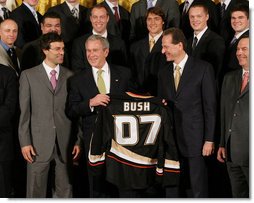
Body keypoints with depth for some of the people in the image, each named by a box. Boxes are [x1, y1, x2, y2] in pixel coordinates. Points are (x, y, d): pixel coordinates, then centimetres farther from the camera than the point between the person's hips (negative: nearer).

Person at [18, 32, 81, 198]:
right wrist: (25, 142, -6)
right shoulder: (29, 75, 2)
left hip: (65, 143, 2)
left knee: (65, 190, 9)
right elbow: (24, 112, 0)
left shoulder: (71, 76, 7)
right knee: (35, 190, 5)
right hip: (39, 142, -2)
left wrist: (78, 141, 4)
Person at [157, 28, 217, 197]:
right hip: (171, 141, 5)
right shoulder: (163, 73, 14)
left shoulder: (203, 68, -2)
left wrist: (209, 140, -8)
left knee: (198, 190, -2)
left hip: (194, 139, -4)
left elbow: (210, 106, -5)